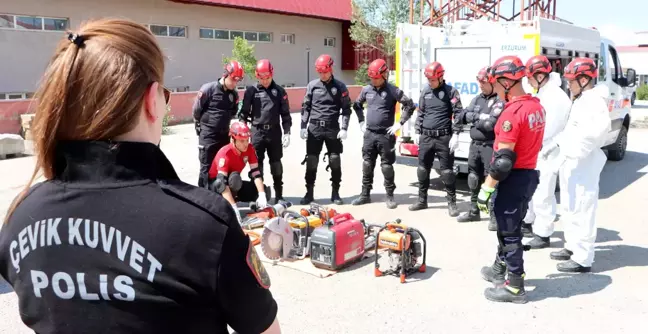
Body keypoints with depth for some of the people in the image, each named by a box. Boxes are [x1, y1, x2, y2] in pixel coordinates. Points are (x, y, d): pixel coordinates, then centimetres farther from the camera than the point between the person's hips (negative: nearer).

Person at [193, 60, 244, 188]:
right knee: (207, 168, -1)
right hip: (208, 135, -6)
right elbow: (196, 110, -6)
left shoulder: (234, 94, 3)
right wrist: (202, 126, 7)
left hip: (224, 134, 6)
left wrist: (223, 122, 13)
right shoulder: (208, 89, -14)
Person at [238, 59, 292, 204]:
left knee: (276, 163, 8)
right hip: (257, 132, -1)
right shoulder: (251, 90, 1)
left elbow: (285, 113, 6)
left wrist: (287, 132, 0)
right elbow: (244, 112, 4)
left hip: (274, 132, 1)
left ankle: (279, 195, 17)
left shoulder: (279, 91, 4)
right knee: (257, 163, 4)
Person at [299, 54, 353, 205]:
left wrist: (344, 128, -7)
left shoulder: (340, 86, 1)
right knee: (311, 161, 1)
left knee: (335, 162, 3)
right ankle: (309, 193, 11)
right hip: (314, 128, 1)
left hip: (333, 129, -1)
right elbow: (305, 107, 8)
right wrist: (303, 127, 1)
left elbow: (346, 109, 2)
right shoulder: (312, 85, 5)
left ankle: (335, 193, 15)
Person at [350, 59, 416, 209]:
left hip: (386, 135, -4)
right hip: (369, 134, 4)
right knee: (367, 165, 8)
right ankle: (365, 195, 18)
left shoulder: (392, 90, -8)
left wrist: (399, 123, -8)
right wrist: (361, 121, 15)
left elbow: (410, 105, -6)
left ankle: (390, 196, 11)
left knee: (386, 166, 1)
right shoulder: (366, 90, 7)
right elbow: (357, 105, 24)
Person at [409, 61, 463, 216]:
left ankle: (452, 203, 8)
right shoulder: (425, 91, 10)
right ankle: (422, 200, 23)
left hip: (444, 138, -5)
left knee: (447, 170, -1)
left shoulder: (451, 91, -5)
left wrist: (456, 135, -13)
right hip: (426, 137, 5)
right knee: (422, 169, 10)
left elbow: (458, 114, -7)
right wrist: (417, 132, 13)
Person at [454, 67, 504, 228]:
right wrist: (479, 118, -9)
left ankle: (495, 216, 4)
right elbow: (460, 118, 9)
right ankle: (474, 211, 31)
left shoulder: (500, 101, -11)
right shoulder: (477, 99, 12)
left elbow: (490, 123, -22)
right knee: (474, 179, 16)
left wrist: (473, 117, -6)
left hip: (491, 146, -8)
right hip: (475, 145, 8)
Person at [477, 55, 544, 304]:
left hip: (513, 179, -9)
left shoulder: (512, 112, -22)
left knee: (509, 232, 3)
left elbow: (503, 160, -25)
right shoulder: (536, 106, 7)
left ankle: (515, 287, 13)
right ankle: (499, 270, 38)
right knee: (507, 226, 22)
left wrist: (486, 189, -18)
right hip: (529, 174, 9)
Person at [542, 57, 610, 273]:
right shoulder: (582, 100, 16)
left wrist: (565, 155, -30)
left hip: (583, 165, -11)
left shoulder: (594, 102, -16)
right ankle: (573, 247, 32)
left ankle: (583, 259, 0)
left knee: (582, 210, -6)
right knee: (570, 208, 19)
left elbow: (588, 137, -28)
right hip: (571, 163, 11)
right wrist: (556, 144, 18)